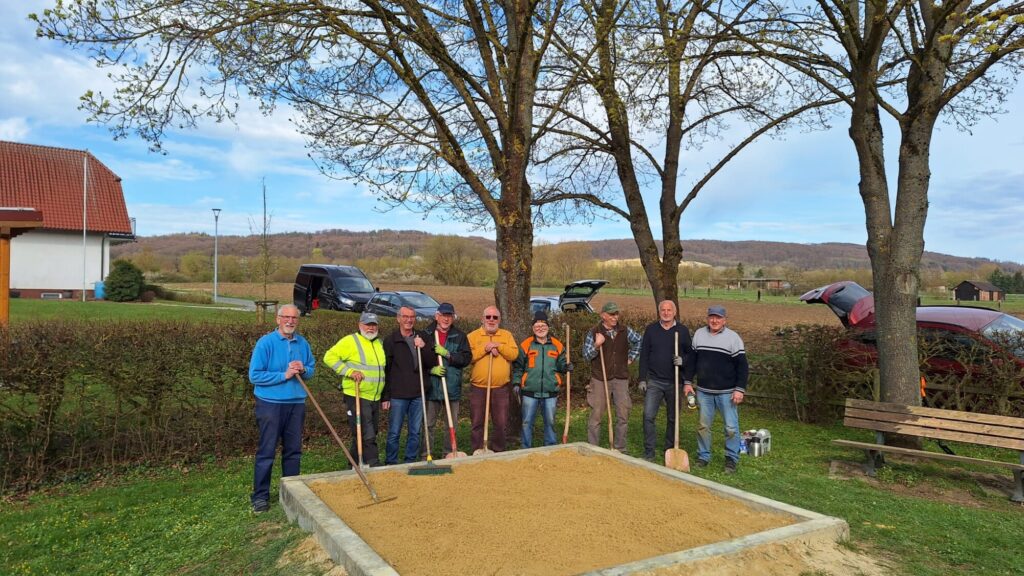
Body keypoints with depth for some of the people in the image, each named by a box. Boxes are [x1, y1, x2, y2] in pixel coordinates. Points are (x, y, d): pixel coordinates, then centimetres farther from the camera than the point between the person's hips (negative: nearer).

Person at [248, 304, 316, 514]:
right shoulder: (265, 343, -10)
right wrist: (284, 375, -18)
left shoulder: (302, 343, 6)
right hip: (271, 404, -5)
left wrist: (303, 369, -8)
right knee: (266, 451, 0)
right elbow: (254, 375, -13)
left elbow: (312, 369, 15)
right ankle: (260, 496, 10)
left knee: (293, 450, 13)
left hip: (297, 404, 5)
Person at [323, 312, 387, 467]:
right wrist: (349, 371, -20)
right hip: (357, 396, -7)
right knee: (367, 436, -9)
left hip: (375, 398, 7)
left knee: (366, 435, 15)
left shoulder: (379, 343, 15)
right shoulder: (350, 341, -7)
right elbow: (329, 357, -13)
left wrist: (385, 397, 22)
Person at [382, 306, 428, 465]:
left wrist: (423, 347, -14)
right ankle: (390, 463, 16)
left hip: (418, 394, 3)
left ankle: (411, 461, 23)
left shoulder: (422, 338, 9)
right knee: (394, 432, 3)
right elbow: (385, 370, -2)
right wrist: (385, 396, -5)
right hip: (398, 395, -3)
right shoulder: (391, 341, -1)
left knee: (415, 432, 11)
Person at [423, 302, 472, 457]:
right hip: (431, 388, -1)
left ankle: (448, 454, 23)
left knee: (450, 425, 11)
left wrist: (447, 354, -15)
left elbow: (467, 358, -4)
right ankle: (425, 455, 15)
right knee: (427, 425, 5)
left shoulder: (460, 336, 5)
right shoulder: (426, 334, 1)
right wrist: (431, 369, -14)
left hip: (452, 388, 1)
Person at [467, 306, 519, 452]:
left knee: (501, 423, 7)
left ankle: (498, 451, 21)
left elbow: (514, 354, -5)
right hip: (478, 387, -1)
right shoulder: (473, 336, 2)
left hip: (501, 388, 1)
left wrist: (498, 346, -15)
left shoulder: (507, 335, 9)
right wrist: (485, 348, -17)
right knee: (477, 423, 7)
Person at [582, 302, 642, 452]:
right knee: (596, 415, 1)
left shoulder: (625, 331, 4)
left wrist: (631, 357, 13)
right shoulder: (593, 333, -4)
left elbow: (639, 341, 21)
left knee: (623, 415, 5)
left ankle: (620, 449, 18)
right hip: (600, 379, -3)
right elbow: (586, 355, -5)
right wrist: (596, 346, -22)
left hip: (621, 379, 3)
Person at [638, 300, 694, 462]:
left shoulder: (683, 331, 1)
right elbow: (644, 355, 3)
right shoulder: (651, 329, 2)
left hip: (674, 382, 0)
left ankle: (670, 450, 26)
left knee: (673, 418, 11)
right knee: (648, 416, -8)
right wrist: (642, 379, 0)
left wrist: (683, 360, -17)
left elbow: (691, 354, 6)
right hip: (654, 381, 0)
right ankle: (649, 452, 2)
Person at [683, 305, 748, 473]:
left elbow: (742, 366, -6)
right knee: (703, 426, 10)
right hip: (704, 391, 3)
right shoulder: (698, 334, 5)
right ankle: (703, 456, 23)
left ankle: (732, 459, 15)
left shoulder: (733, 337, -6)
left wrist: (740, 389, -12)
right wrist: (688, 382, 9)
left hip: (727, 393, -3)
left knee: (731, 428, 0)